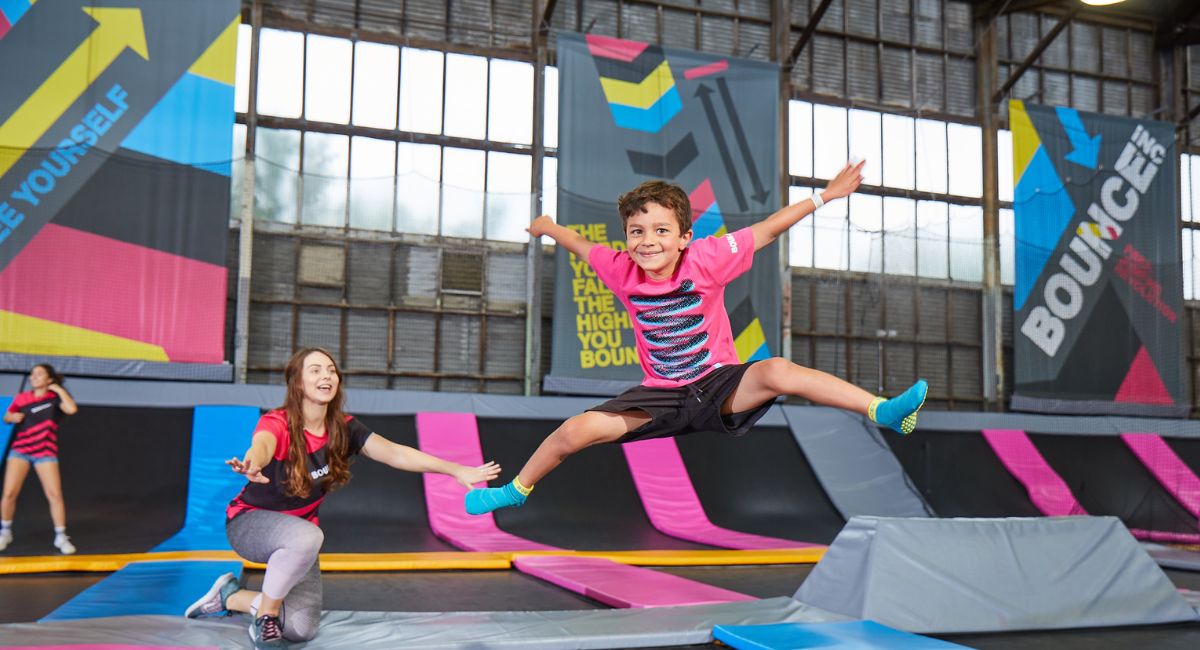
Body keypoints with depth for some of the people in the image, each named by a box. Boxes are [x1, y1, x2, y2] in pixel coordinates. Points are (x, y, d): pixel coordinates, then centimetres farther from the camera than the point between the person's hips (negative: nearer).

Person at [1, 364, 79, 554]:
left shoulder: (55, 397, -2)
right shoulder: (21, 398, 5)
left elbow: (71, 409, -22)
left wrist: (60, 389, -13)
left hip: (46, 452, -2)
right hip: (20, 450, 2)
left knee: (55, 495, -8)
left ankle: (61, 537, 3)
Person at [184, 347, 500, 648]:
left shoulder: (344, 429, -10)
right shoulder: (276, 423, -25)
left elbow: (394, 452, -19)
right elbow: (262, 446, -49)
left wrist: (457, 470, -30)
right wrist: (253, 464, -75)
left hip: (299, 530, 6)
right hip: (249, 522, -6)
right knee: (307, 536, -39)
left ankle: (231, 596, 23)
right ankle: (265, 617, -13)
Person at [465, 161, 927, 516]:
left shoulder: (706, 259, -16)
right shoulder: (621, 271, -8)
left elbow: (766, 231, -11)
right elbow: (581, 246, 12)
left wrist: (824, 196, -9)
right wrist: (548, 228, 31)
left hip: (719, 385, -2)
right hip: (663, 394, 3)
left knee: (777, 372, -34)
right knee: (576, 431, -9)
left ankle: (884, 410, -32)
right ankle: (516, 490, 19)